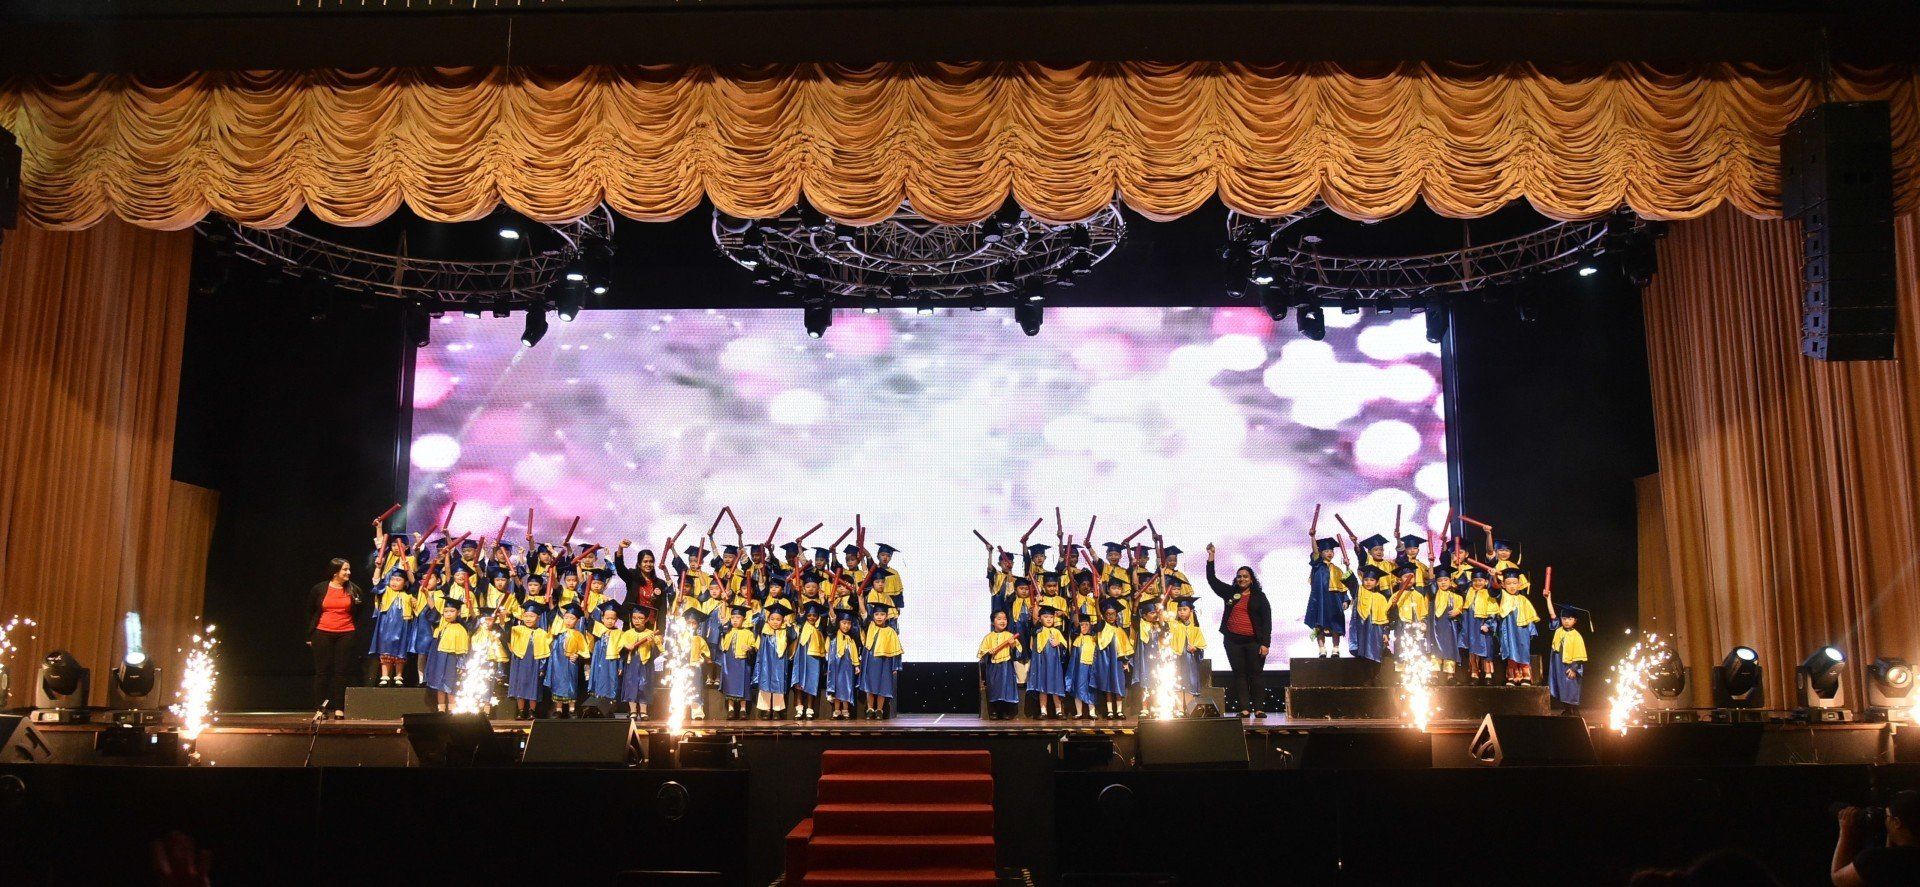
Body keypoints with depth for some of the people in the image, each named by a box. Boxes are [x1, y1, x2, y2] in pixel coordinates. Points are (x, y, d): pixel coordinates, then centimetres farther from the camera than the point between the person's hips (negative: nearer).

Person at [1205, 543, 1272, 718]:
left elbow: (1267, 620, -1)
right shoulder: (1230, 593, 12)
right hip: (1233, 640, 3)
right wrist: (1211, 557, 3)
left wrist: (1265, 643, -10)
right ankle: (1245, 708, 4)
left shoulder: (1259, 597, 3)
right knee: (1239, 674, 3)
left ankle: (1259, 708, 1)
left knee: (1256, 673, -2)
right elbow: (1212, 579, 11)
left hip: (1254, 641, -3)